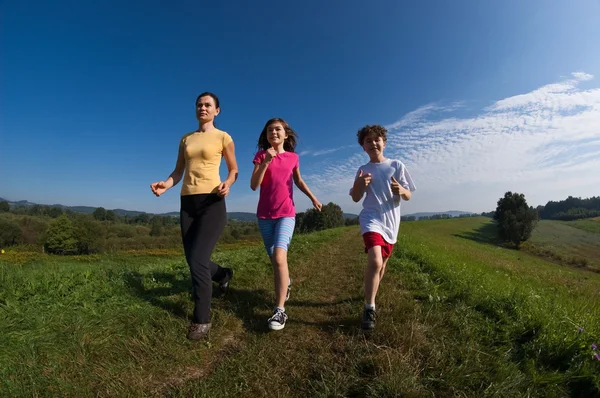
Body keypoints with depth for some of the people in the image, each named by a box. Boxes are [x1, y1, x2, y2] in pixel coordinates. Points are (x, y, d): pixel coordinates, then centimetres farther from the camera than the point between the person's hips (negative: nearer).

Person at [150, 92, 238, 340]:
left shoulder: (223, 137, 4)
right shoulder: (186, 139, 17)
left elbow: (234, 169, 9)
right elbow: (178, 172, 15)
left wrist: (227, 185, -13)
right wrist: (165, 186, -6)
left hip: (212, 203, -5)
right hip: (188, 203, 6)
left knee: (198, 261, -14)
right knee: (194, 261, 10)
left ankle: (202, 319, 3)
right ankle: (223, 274, 42)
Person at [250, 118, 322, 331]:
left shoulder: (293, 157, 3)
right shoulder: (261, 155, 0)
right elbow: (254, 185, -9)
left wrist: (313, 198, 15)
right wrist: (266, 163, -20)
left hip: (286, 214, -1)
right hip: (265, 215, 2)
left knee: (279, 257, -21)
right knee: (275, 259, 13)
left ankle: (280, 310, -14)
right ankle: (286, 282, 45)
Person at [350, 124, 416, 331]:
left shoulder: (397, 165, 2)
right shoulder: (363, 170, 3)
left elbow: (408, 197, 3)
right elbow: (355, 198, 5)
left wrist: (401, 190, -20)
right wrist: (359, 185, -16)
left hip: (391, 223, 3)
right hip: (371, 219, -2)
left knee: (381, 265, 16)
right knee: (375, 261, -25)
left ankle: (370, 295, 42)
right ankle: (369, 308, -10)